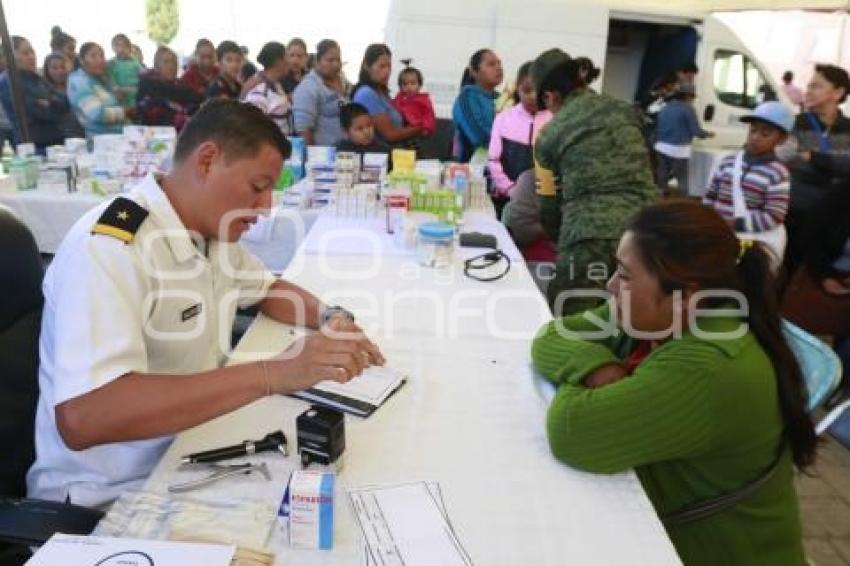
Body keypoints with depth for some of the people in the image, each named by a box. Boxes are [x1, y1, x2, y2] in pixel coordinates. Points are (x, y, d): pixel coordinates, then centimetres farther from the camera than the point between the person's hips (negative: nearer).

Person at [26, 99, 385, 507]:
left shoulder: (212, 230, 1)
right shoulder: (108, 248, -23)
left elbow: (268, 289, 17)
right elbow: (82, 418, -34)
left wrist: (330, 318, -3)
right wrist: (274, 373, -37)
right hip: (112, 499, -7)